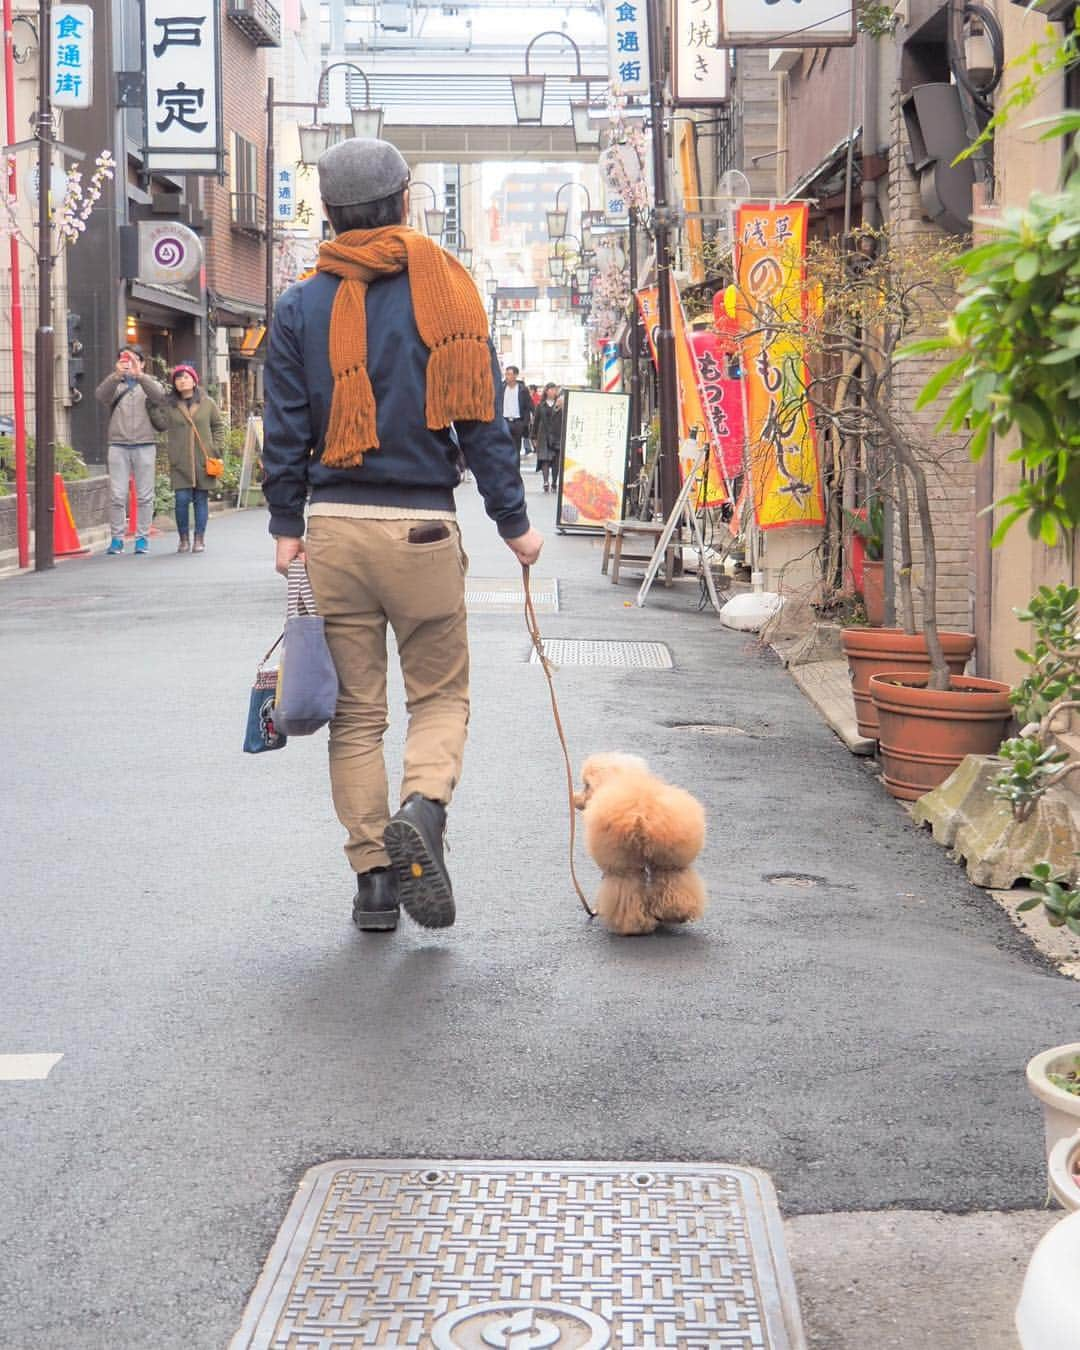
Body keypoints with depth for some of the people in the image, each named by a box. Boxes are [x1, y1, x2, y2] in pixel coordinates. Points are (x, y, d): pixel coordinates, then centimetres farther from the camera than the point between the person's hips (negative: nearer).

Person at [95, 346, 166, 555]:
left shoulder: (147, 384, 11)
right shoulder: (114, 385, 12)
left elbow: (159, 396, -12)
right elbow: (101, 396, -10)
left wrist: (139, 375, -26)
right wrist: (117, 375, -27)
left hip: (145, 445, 0)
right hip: (118, 445, 0)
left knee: (144, 496, 2)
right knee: (117, 495, -2)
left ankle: (142, 538, 8)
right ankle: (117, 538, 4)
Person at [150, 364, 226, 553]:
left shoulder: (207, 403, 7)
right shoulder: (168, 403, 6)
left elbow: (218, 425, 12)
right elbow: (161, 424, -4)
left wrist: (217, 449, 4)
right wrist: (152, 405, -12)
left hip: (203, 460, 1)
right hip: (180, 462, -1)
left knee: (201, 499, 5)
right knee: (182, 499, -5)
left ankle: (199, 538, 12)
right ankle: (184, 539, 8)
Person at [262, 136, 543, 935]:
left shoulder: (302, 307, 4)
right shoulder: (447, 292, 1)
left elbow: (287, 428, 2)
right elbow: (483, 420, -1)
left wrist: (286, 526, 9)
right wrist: (514, 522, 4)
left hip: (333, 526, 1)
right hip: (423, 527, -1)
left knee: (356, 709, 9)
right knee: (441, 692, 12)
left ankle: (373, 879, 9)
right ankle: (423, 811, -16)